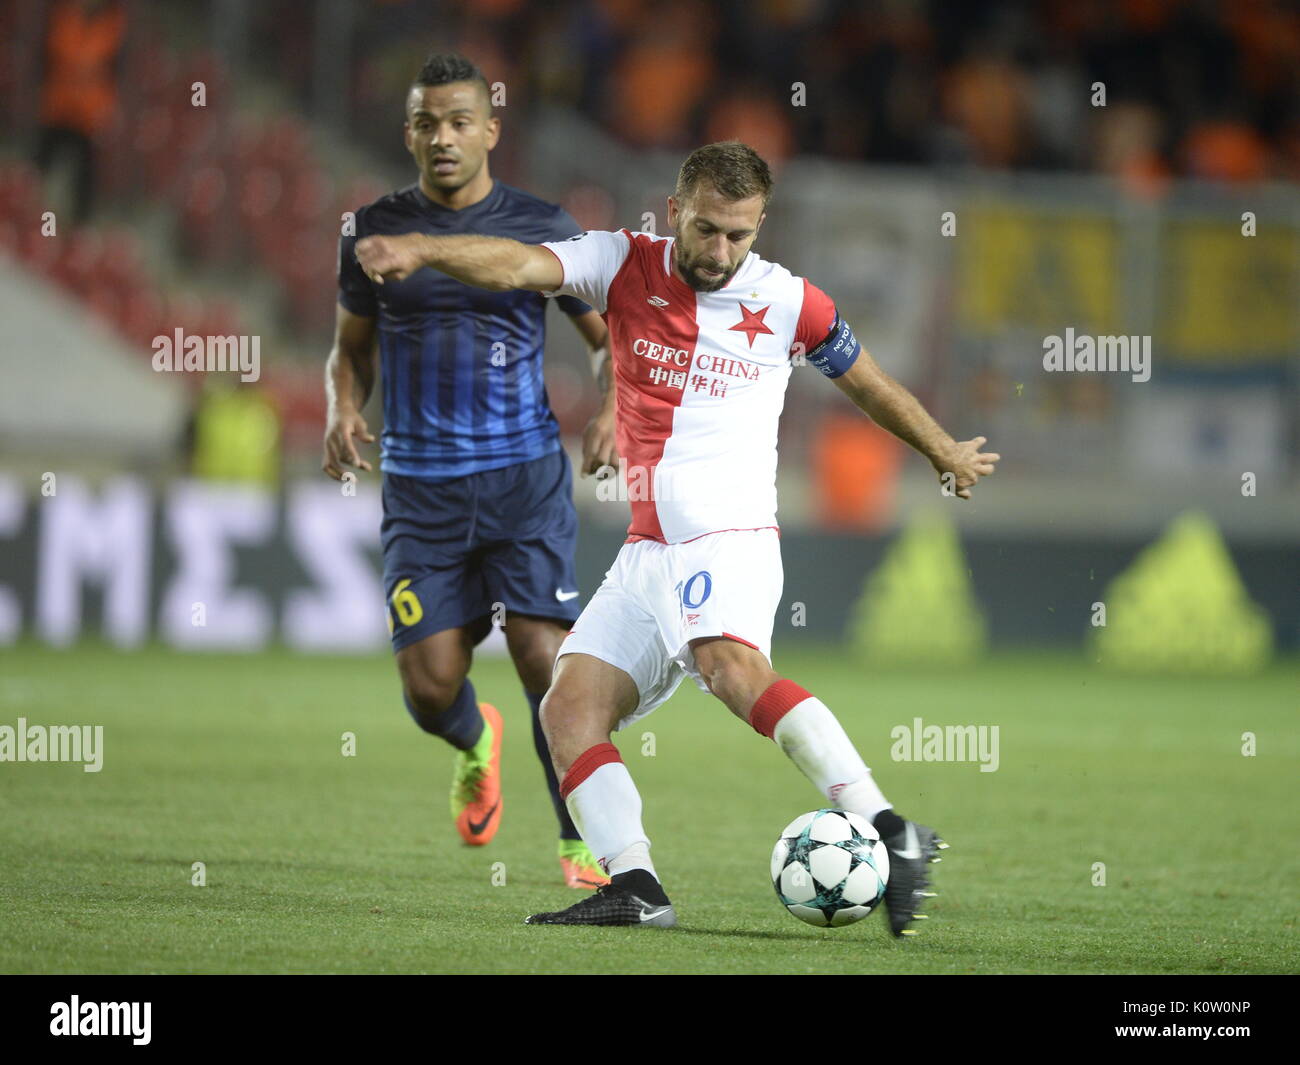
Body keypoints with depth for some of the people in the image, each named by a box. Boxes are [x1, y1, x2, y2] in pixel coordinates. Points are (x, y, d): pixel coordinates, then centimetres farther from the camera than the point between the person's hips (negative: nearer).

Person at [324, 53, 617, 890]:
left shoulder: (543, 227, 2)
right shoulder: (377, 228, 6)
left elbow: (609, 337, 11)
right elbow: (353, 345, 18)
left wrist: (614, 407, -9)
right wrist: (344, 408, -3)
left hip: (526, 475, -1)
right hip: (420, 486, 2)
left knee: (546, 657, -14)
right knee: (430, 687, -5)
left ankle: (585, 842, 0)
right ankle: (477, 742, 33)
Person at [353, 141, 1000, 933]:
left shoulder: (788, 303, 0)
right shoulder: (626, 266, 4)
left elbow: (868, 382, 18)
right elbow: (521, 266, -13)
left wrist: (946, 452, 32)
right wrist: (421, 250, -32)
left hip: (730, 536, -5)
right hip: (648, 551, 5)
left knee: (731, 665, -33)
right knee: (570, 711, -7)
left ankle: (889, 833, -39)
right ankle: (635, 888, -11)